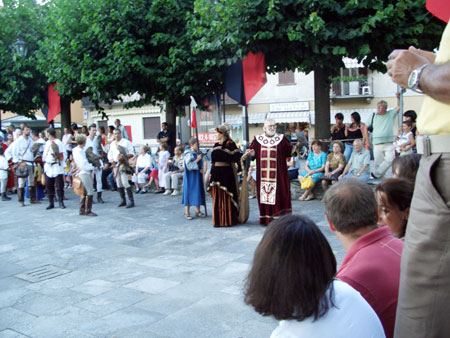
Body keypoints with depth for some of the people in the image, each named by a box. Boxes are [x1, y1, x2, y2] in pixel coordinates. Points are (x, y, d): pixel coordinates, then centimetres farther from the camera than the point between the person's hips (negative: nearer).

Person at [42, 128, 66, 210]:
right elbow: (44, 154, 21)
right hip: (48, 167, 7)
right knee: (49, 186, 8)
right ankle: (51, 203, 16)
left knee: (59, 186, -4)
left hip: (57, 167, -7)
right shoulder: (47, 143, 16)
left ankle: (61, 202, 7)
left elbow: (62, 156, -7)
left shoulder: (58, 142, -6)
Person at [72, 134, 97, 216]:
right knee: (90, 192, -8)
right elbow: (83, 165, -20)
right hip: (84, 173, -10)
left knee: (84, 192, 16)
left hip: (82, 172, 10)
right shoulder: (79, 151, -17)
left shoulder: (75, 150, 12)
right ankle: (87, 211, -4)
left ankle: (82, 210, 21)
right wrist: (93, 167, -8)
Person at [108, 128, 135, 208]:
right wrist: (112, 161, -1)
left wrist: (124, 157, -19)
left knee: (125, 182, -15)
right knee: (119, 183, 8)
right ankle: (123, 200, 18)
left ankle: (131, 201, -11)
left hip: (123, 164, -6)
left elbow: (131, 153, -5)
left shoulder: (126, 142, -2)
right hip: (115, 165, 6)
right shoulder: (112, 144, 16)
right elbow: (110, 155, 20)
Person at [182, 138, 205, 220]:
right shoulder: (188, 153, -11)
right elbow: (189, 166, -17)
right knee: (189, 193, -3)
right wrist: (197, 160, -20)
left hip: (198, 177, 7)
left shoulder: (197, 153, 9)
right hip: (190, 177, -7)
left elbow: (201, 163, 17)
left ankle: (198, 211, 21)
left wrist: (201, 169, -2)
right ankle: (187, 213, 3)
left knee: (198, 193, 11)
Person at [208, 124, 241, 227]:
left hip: (226, 173, -7)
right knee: (217, 196, 10)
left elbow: (236, 156, -15)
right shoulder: (216, 145, 15)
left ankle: (228, 219, 7)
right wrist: (211, 173, 17)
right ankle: (218, 219, 20)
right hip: (216, 173, 7)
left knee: (226, 197, -2)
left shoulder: (230, 144, -6)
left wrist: (236, 163, -34)